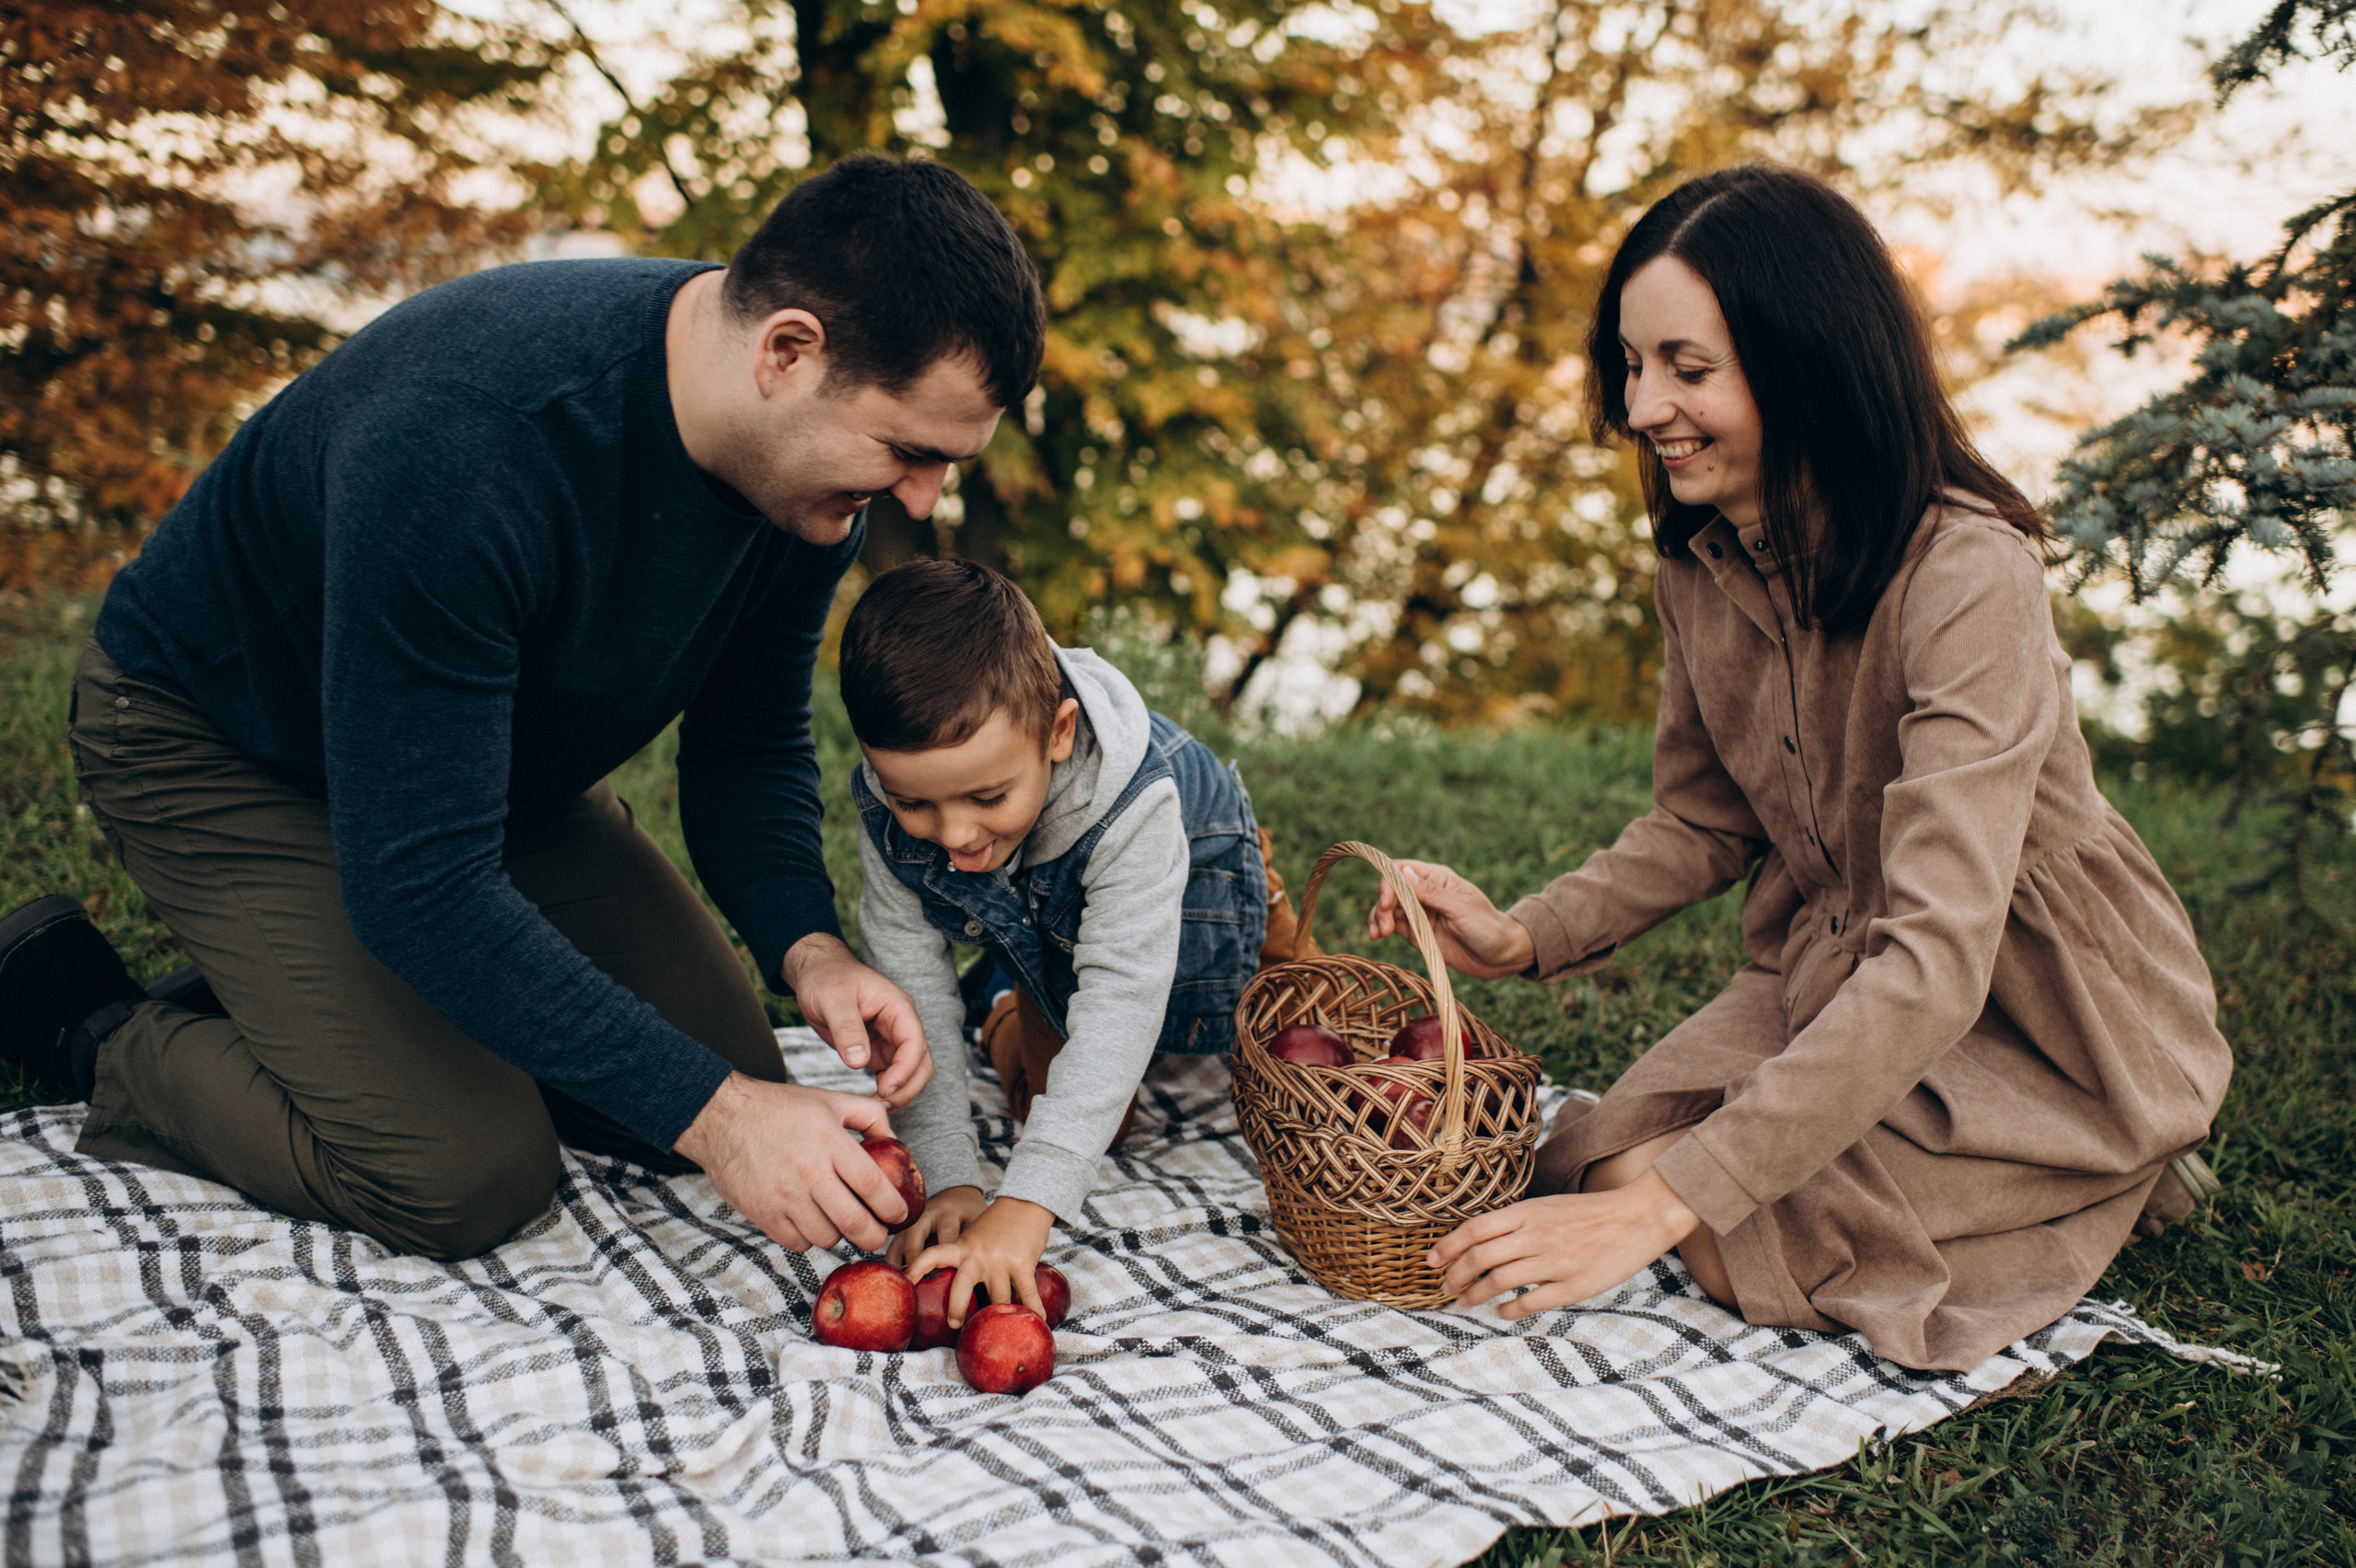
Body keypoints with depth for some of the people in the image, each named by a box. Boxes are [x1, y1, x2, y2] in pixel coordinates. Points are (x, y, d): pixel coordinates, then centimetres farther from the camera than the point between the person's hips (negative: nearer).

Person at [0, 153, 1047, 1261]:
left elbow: (750, 741, -4)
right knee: (467, 1182, -19)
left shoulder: (815, 458, -17)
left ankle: (331, 1001, 18)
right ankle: (102, 1035, 7)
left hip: (497, 753, 7)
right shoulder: (459, 441, -41)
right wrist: (708, 1112, -38)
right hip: (219, 744, -7)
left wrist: (809, 948, -23)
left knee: (734, 1081, -1)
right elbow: (416, 883, -38)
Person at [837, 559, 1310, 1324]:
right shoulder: (887, 805, -36)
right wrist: (946, 1178, -36)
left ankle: (1265, 893, 39)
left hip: (1191, 877, -2)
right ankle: (1015, 1021, 32)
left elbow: (1120, 1002, -51)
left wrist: (1027, 1204, -58)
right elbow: (910, 984, -30)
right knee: (1072, 1118, 4)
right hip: (1042, 925, 3)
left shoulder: (1132, 808, -48)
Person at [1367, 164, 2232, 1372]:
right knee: (1597, 1161, -11)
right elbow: (1705, 821, 7)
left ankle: (2106, 1179, 5)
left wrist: (1665, 1206, -40)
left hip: (2043, 1014, -6)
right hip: (1832, 977, 6)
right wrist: (1523, 936, -13)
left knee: (1750, 1244, -21)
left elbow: (1938, 958, -36)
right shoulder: (1702, 567, -6)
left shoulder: (1968, 575, -30)